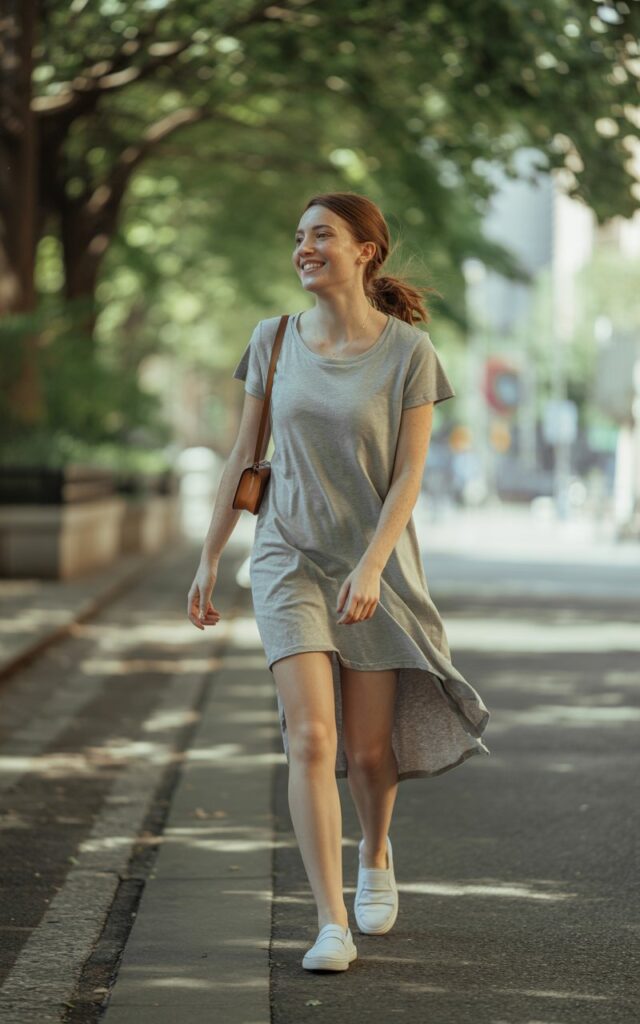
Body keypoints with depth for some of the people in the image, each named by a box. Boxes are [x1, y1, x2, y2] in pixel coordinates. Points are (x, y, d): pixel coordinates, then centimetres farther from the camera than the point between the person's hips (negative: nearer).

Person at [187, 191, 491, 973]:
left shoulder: (408, 350, -7)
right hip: (289, 557, 1)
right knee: (311, 737, -13)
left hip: (376, 562, -1)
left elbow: (409, 474, -10)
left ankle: (374, 854, 41)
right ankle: (332, 924, -12)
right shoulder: (275, 340, 1)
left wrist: (371, 568, -21)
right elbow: (243, 458, 7)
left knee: (368, 748, 8)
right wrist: (208, 560, 7)